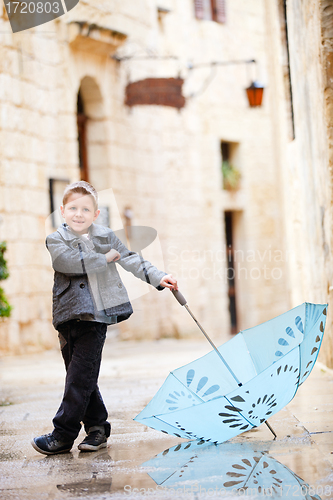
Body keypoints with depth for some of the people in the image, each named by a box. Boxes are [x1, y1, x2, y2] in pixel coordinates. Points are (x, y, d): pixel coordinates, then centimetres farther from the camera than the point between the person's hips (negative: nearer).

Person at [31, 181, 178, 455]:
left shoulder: (106, 236, 11)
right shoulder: (56, 240, 5)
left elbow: (131, 259, 13)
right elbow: (72, 263, -13)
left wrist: (158, 277, 3)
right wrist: (105, 259, -7)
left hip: (96, 317, -1)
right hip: (68, 315, 1)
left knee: (81, 375, -6)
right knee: (80, 375, 6)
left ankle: (63, 435, -3)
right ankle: (97, 426, 19)